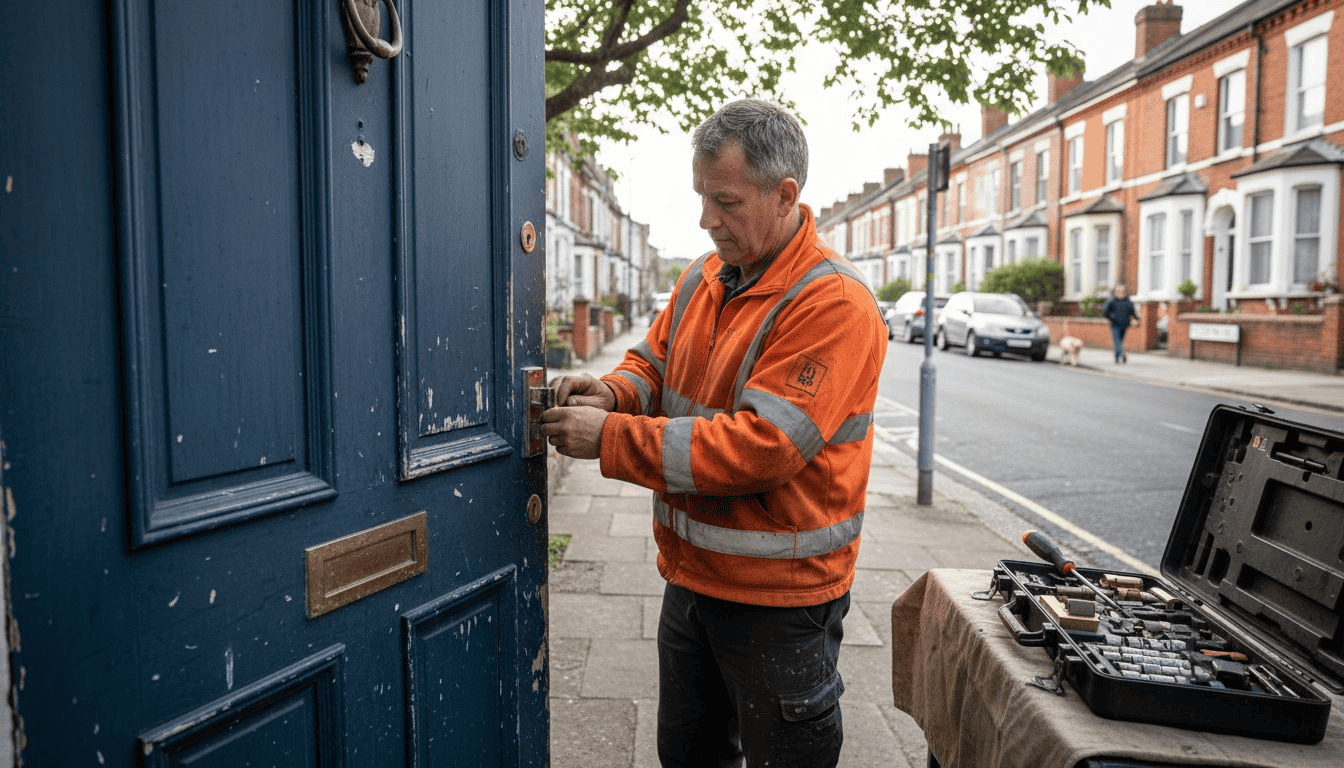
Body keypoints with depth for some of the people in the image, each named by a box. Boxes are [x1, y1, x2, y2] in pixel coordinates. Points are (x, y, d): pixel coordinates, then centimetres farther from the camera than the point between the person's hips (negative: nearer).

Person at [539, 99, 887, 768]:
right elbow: (652, 360, 15)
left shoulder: (834, 304, -21)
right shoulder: (703, 278, 5)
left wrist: (611, 438, -26)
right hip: (691, 577, 8)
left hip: (780, 595, -7)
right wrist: (613, 393, -10)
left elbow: (760, 446, -28)